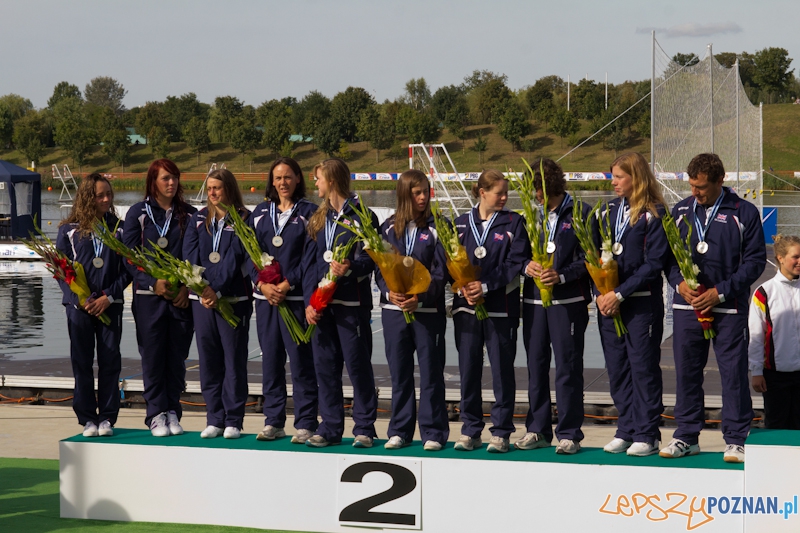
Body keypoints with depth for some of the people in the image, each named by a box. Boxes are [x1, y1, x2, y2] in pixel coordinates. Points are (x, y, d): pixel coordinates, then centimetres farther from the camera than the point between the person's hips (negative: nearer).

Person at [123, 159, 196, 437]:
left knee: (177, 357, 3)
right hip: (149, 297, -2)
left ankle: (172, 412, 11)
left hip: (182, 296, 2)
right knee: (153, 357, -3)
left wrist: (187, 287, -7)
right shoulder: (138, 213, 4)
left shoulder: (189, 214, 9)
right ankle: (156, 414, 2)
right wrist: (153, 282, -13)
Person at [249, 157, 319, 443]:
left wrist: (287, 284, -14)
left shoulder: (308, 212, 0)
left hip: (296, 296, -4)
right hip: (265, 296, 4)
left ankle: (305, 423, -1)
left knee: (301, 360, -6)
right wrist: (262, 284, -6)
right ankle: (273, 422, 14)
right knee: (270, 360, 7)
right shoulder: (261, 213, 13)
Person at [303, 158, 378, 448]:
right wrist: (309, 301, 1)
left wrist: (350, 268, -31)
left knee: (358, 365, -2)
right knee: (325, 366, 6)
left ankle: (364, 428, 5)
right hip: (321, 303, 6)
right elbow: (310, 262, 11)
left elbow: (370, 258, -10)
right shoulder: (318, 219, 16)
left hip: (352, 302, -6)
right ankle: (330, 427, 13)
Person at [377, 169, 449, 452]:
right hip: (394, 309, 3)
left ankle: (433, 432, 6)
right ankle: (400, 431, 16)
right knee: (399, 372, 8)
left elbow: (441, 272, -5)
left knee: (430, 372, 0)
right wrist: (389, 293, -12)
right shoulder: (389, 228, 8)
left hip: (428, 309, -3)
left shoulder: (437, 227, -1)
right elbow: (379, 268, 7)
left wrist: (420, 298, -18)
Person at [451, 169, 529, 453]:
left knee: (502, 369, 0)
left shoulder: (513, 223, 1)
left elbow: (516, 263, -7)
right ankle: (470, 430, 15)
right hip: (466, 305, 3)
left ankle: (501, 432, 6)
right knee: (468, 368, 6)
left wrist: (486, 286, -14)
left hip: (500, 305, -2)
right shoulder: (461, 224, 8)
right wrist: (463, 286, -11)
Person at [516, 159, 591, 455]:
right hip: (533, 299, 5)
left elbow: (589, 258, -6)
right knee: (535, 364, 9)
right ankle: (538, 429, 17)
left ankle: (569, 433, 1)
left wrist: (562, 275, -19)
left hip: (568, 300, -5)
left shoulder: (580, 213, -2)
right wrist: (527, 265, -7)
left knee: (568, 366, -4)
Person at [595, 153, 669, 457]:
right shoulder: (610, 210, 11)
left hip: (642, 302, -6)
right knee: (617, 367, 8)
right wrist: (600, 294, -3)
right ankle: (626, 430, 16)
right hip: (609, 302, 6)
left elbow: (654, 263, -12)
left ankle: (647, 435, 2)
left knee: (643, 366, -3)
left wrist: (620, 294, -15)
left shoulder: (654, 214, -7)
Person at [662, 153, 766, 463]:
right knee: (686, 371, 7)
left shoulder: (744, 213, -2)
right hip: (686, 306, 4)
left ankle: (736, 439, 4)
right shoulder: (681, 211, 10)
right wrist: (679, 283, -6)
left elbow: (755, 260, -4)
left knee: (734, 373, -2)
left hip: (729, 308, -3)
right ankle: (686, 436, 17)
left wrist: (719, 292, -11)